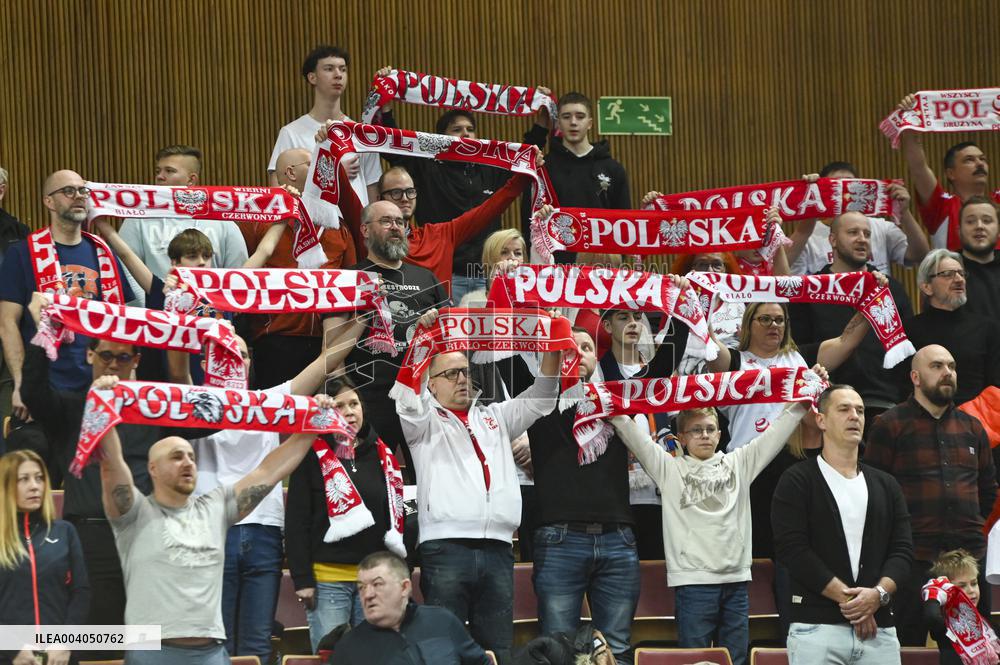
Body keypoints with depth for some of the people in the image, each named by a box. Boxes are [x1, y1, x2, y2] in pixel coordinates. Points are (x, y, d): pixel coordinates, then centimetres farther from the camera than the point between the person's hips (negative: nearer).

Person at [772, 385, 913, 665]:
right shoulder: (797, 481, 4)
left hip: (879, 627, 4)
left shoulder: (886, 485, 18)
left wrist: (879, 594, -9)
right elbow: (792, 548, -7)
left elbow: (903, 550, 12)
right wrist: (847, 598, -10)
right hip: (817, 627, -4)